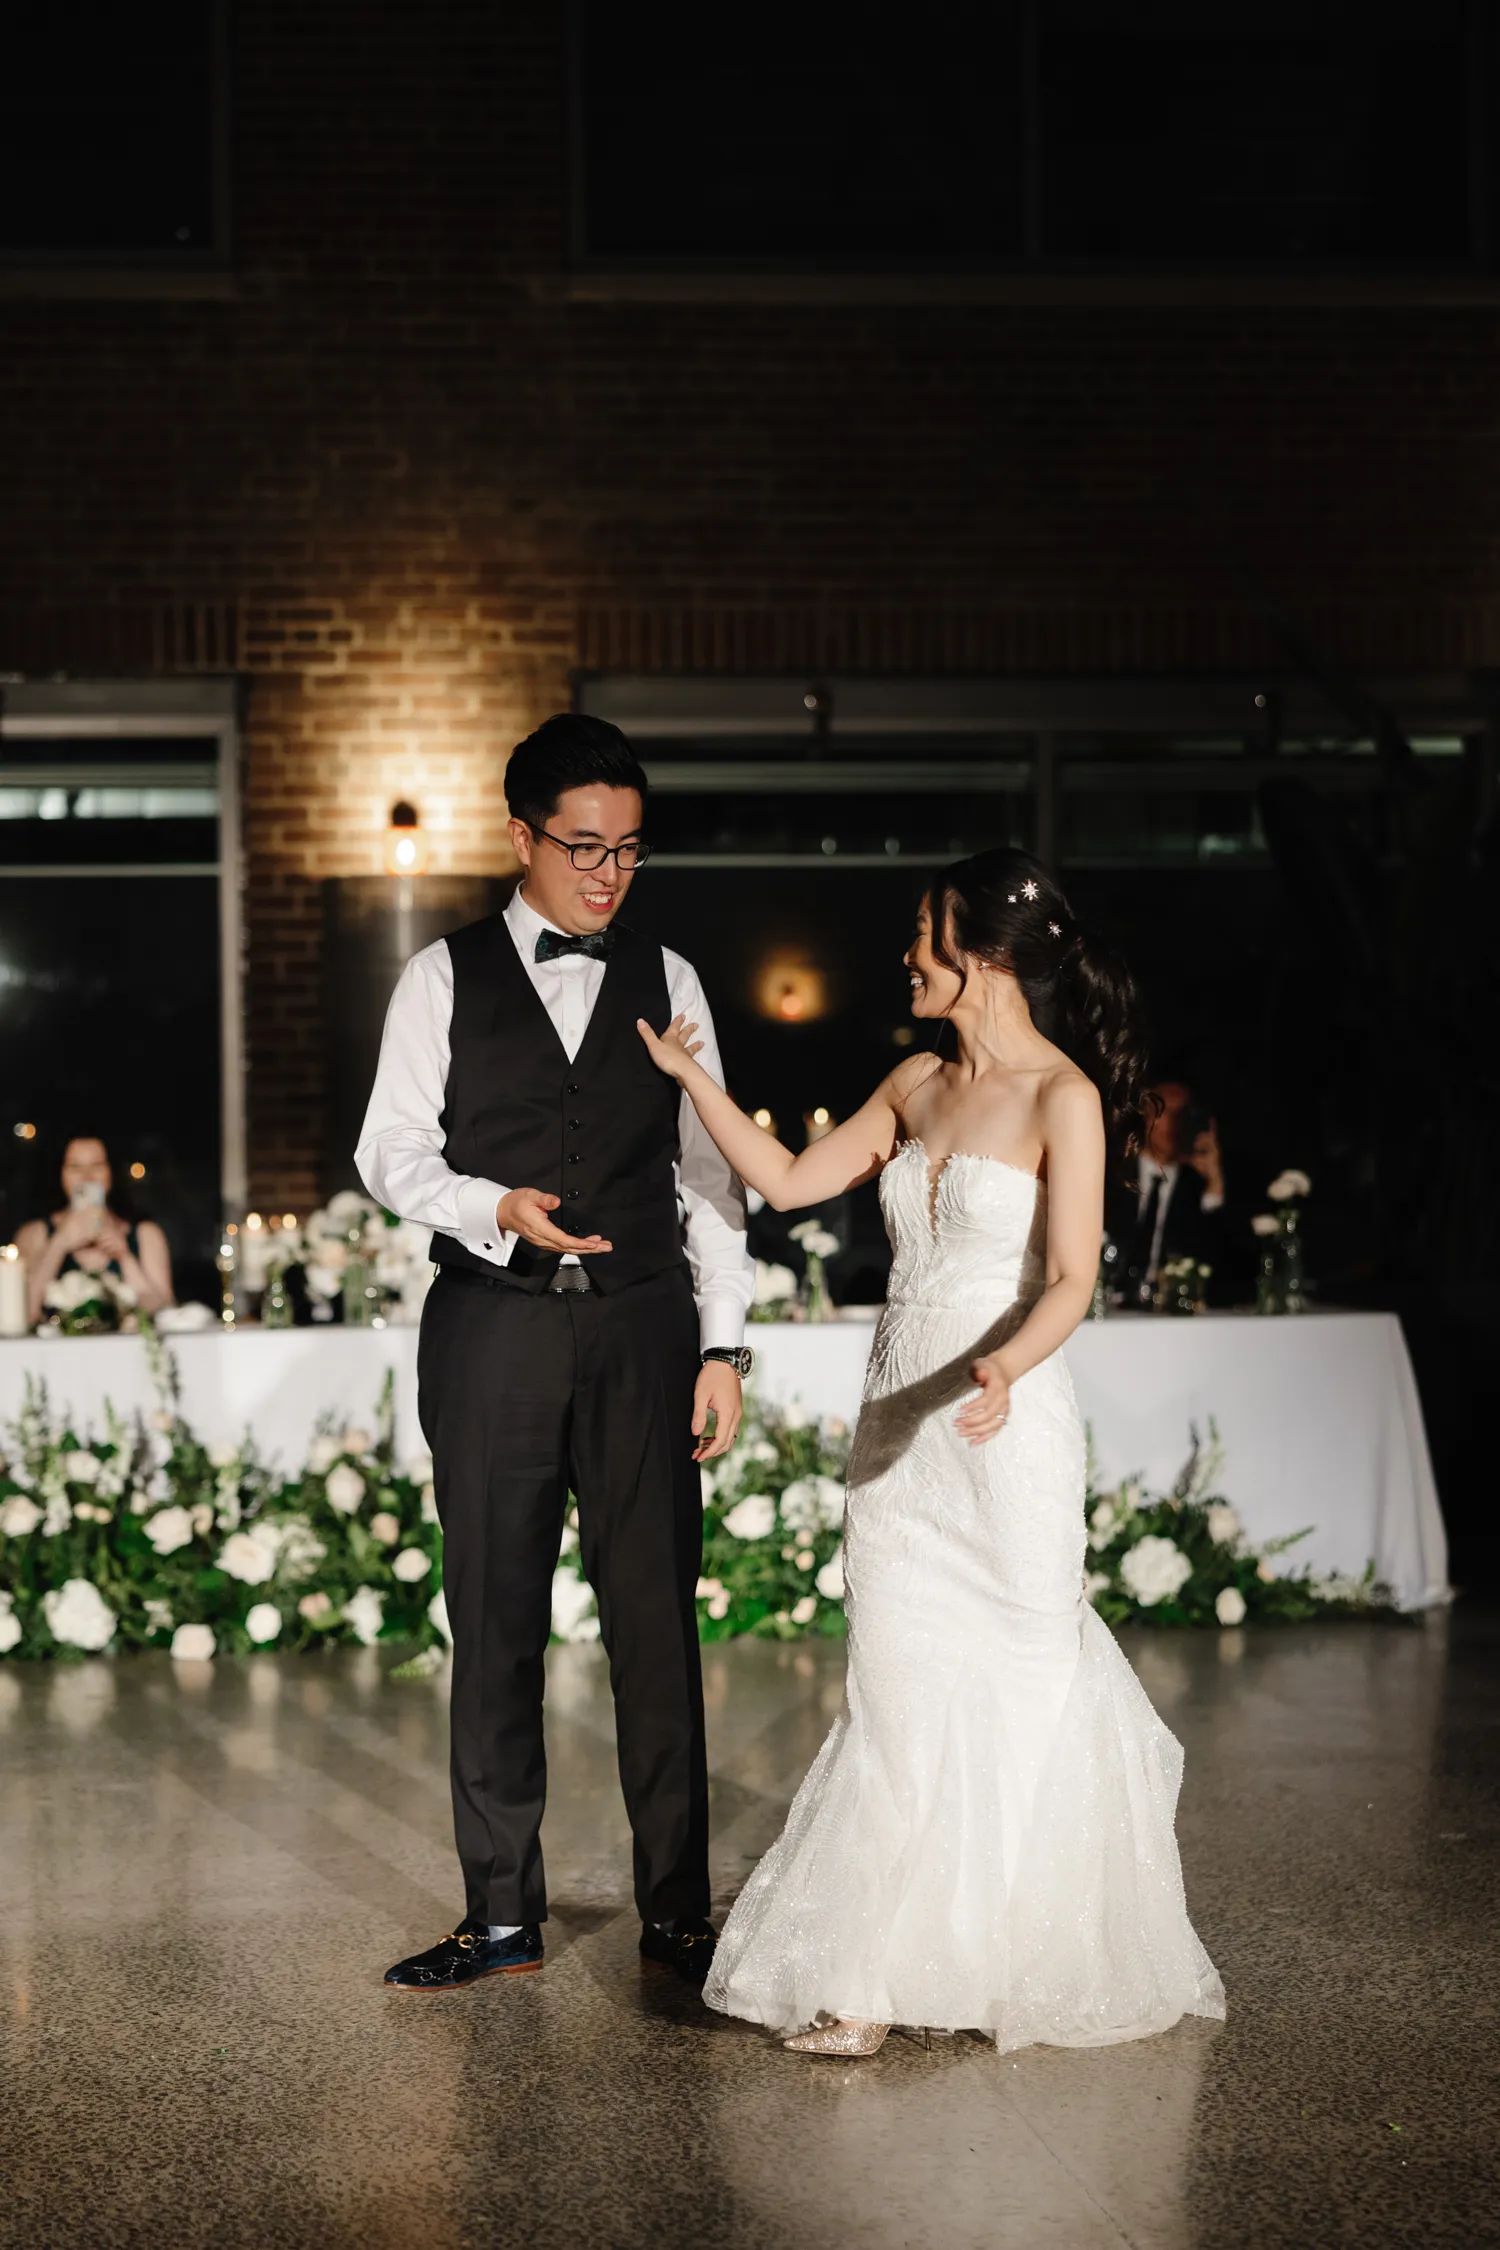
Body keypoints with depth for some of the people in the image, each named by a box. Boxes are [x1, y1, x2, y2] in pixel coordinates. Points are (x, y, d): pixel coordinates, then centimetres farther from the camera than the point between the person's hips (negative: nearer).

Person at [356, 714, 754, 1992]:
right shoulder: (444, 978, 6)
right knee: (497, 1624, 3)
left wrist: (724, 1345, 2)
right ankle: (503, 1913, 12)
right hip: (495, 1326, -1)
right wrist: (495, 1209, -16)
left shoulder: (666, 981, 10)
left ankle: (677, 1908, 10)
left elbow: (709, 1176, 9)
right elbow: (391, 1151, 3)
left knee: (659, 1622, 1)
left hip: (642, 1327, 1)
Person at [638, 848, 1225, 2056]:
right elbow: (789, 1180, 16)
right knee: (904, 1695, 7)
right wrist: (689, 1074, 14)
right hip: (898, 1423, 6)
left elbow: (1071, 1281, -16)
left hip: (1005, 1426, -6)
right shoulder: (918, 1084, 11)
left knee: (1015, 1691, 2)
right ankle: (882, 1970, 12)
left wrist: (1002, 1368, -33)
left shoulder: (1063, 1097, -9)